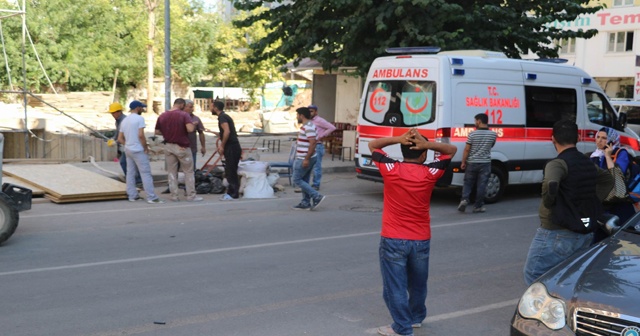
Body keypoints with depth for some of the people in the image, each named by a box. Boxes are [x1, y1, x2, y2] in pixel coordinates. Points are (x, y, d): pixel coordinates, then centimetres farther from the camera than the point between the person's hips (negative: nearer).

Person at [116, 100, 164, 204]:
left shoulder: (124, 121, 14)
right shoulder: (139, 118, -10)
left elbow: (120, 139, 13)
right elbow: (141, 135, -19)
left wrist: (128, 144, 13)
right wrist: (146, 147, -10)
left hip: (128, 149, 8)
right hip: (138, 150, -8)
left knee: (130, 173, 11)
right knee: (146, 173, -7)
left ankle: (132, 196, 14)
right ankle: (151, 197, -9)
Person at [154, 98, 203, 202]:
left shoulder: (162, 116, 4)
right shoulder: (184, 115, -12)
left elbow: (157, 131, 9)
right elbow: (190, 129, -26)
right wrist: (194, 124, -5)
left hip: (168, 146, 4)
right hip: (182, 147, -4)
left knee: (171, 172, 12)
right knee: (189, 172, 7)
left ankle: (174, 196, 12)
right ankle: (191, 195, 8)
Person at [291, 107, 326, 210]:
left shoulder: (308, 127, -19)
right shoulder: (306, 126, 14)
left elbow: (312, 143, -26)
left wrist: (306, 159, -27)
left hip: (304, 159, -10)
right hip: (304, 158, 10)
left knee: (297, 180, -5)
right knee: (304, 181, 13)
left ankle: (316, 197, -8)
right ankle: (305, 203, 17)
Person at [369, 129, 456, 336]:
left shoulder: (391, 170, -11)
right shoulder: (430, 173, -8)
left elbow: (372, 145, 4)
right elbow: (451, 150, 7)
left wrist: (398, 139, -9)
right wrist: (427, 144, -9)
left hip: (393, 240, -3)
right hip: (421, 240, 3)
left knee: (395, 286, 5)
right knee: (418, 283, 22)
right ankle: (417, 317, 41)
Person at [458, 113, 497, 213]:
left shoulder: (472, 134, -9)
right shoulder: (493, 134, -3)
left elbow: (466, 149, -7)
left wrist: (463, 162, 1)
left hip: (472, 163, -1)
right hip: (485, 163, 1)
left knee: (468, 183, 12)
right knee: (481, 185, 5)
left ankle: (464, 199, -7)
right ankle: (478, 206, 8)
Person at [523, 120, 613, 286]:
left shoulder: (558, 163, -16)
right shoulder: (588, 163, 10)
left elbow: (550, 184, -37)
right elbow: (608, 179, 29)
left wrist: (548, 203, -19)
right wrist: (593, 202, 22)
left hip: (558, 234, -8)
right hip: (585, 233, 8)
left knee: (533, 275, 1)